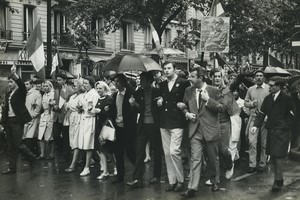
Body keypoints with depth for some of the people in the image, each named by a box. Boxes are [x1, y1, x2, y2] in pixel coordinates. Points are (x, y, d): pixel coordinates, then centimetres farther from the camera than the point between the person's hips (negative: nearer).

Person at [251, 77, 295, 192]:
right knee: (272, 156, 10)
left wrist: (283, 126, -13)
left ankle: (278, 181, 3)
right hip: (270, 130, 6)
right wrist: (256, 125, -6)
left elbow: (291, 115, -6)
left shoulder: (287, 99, -6)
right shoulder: (267, 99, 10)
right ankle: (278, 178, 24)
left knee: (277, 156, -8)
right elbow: (262, 113, 8)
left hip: (281, 132, -6)